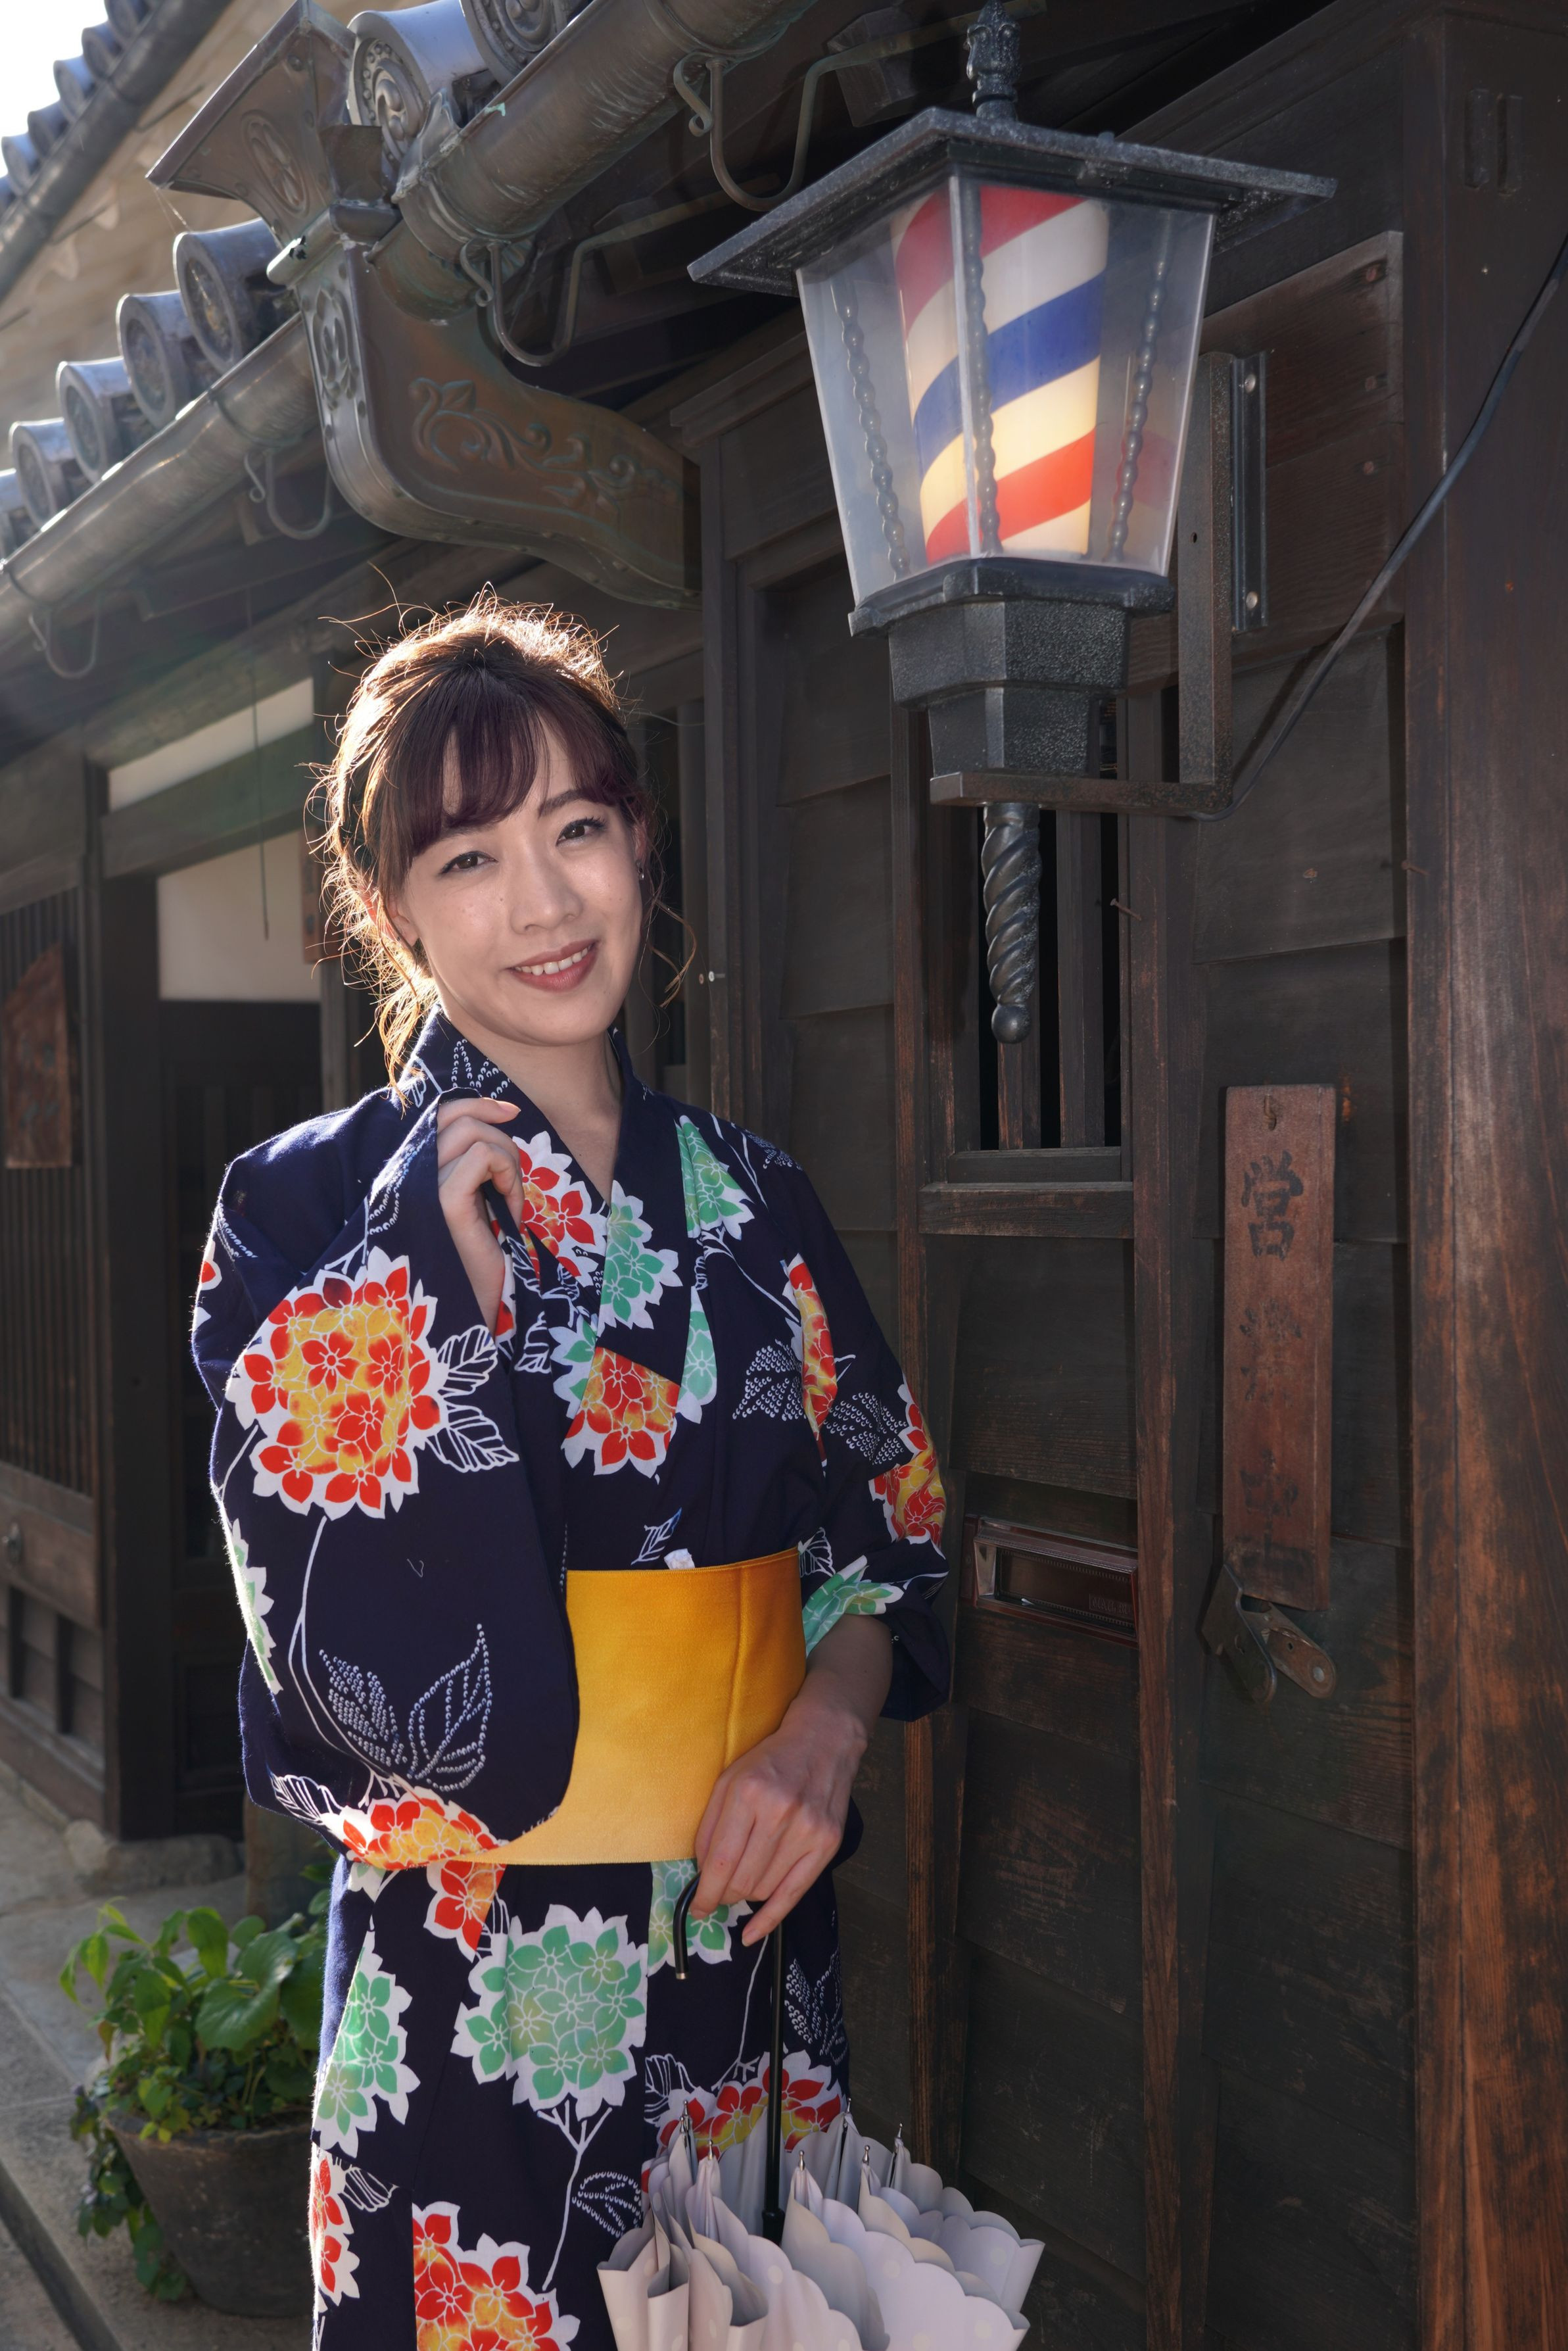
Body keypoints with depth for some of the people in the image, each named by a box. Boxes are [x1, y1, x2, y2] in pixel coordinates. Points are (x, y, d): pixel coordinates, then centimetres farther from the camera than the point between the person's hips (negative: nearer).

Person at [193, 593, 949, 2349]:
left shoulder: (751, 1198, 5)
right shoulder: (311, 1210, -7)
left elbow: (888, 1521, 8)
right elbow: (353, 1651, -17)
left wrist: (829, 1721, -10)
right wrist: (437, 1264, -20)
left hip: (753, 1940, 4)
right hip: (475, 1978, -4)